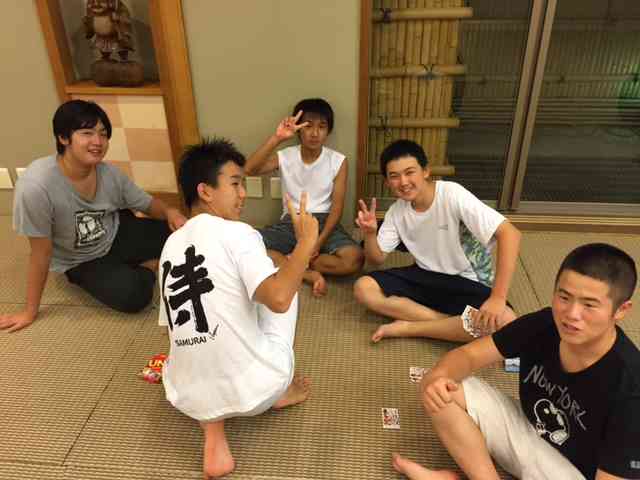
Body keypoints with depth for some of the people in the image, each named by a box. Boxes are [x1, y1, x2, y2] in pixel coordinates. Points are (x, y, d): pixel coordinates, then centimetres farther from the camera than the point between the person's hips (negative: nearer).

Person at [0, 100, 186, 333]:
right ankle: (144, 268, 6)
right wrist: (30, 311, -12)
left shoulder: (108, 172, -18)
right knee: (133, 295, -27)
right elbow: (41, 253, -22)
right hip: (80, 262, -3)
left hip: (117, 234, 4)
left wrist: (169, 211, -26)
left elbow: (147, 203, -1)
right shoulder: (36, 186, -33)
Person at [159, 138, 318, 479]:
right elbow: (278, 300, -27)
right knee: (282, 282, 16)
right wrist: (307, 241, -14)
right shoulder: (237, 233, -12)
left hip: (189, 398, 4)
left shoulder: (170, 245, 8)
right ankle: (279, 393, 28)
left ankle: (214, 437, 12)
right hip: (256, 389, -3)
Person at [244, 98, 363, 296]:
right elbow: (249, 169, -20)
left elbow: (337, 207, -6)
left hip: (323, 222, 0)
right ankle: (310, 275, -18)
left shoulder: (338, 161, -3)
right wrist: (276, 138, -30)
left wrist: (319, 242, -18)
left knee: (354, 258, -29)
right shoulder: (284, 157, -2)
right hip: (290, 222, 0)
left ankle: (284, 261, -15)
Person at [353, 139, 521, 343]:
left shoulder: (452, 194, -22)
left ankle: (407, 328, -20)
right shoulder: (396, 211, -4)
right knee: (363, 287, -17)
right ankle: (452, 325, -18)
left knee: (504, 322, -34)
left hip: (468, 283, -4)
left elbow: (509, 233, -28)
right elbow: (376, 258, 3)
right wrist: (370, 233, -20)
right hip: (425, 277, 4)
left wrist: (498, 298, -33)